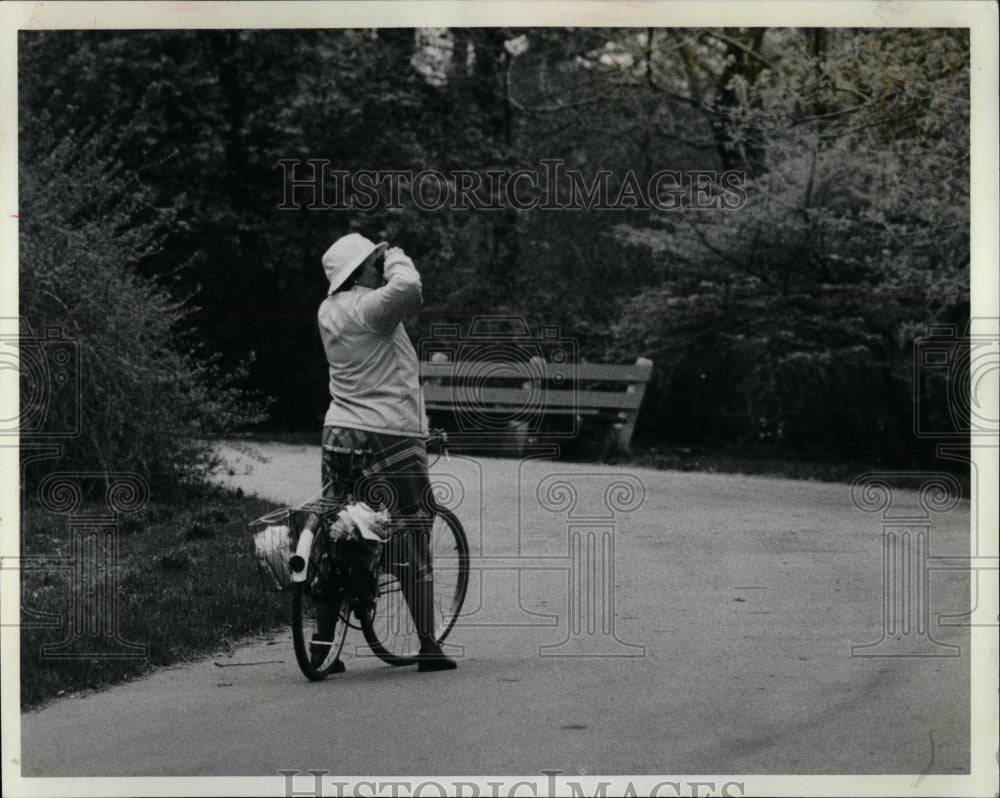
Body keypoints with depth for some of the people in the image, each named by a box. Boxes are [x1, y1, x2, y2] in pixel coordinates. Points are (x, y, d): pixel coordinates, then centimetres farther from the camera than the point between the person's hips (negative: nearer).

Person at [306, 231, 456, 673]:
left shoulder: (329, 309, 11)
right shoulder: (368, 307, -15)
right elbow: (406, 289, -33)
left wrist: (387, 259, 12)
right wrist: (395, 256, -13)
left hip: (339, 434, 8)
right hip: (390, 437, -8)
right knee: (411, 540, 0)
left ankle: (322, 645, 11)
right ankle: (428, 646, 3)